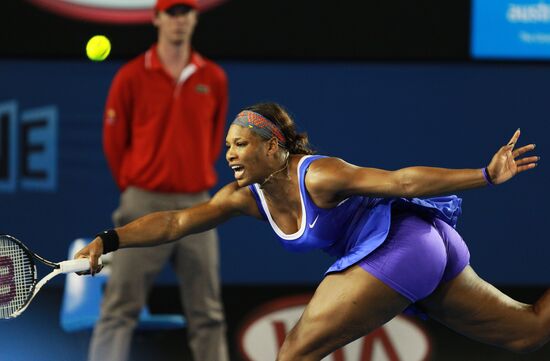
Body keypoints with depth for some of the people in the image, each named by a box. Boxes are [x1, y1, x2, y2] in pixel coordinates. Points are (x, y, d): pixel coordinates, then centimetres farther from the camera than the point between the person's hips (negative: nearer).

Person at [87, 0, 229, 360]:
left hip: (197, 205, 3)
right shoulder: (132, 77, -2)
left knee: (207, 313, 6)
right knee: (120, 308, -6)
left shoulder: (214, 78, 6)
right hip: (145, 205, -3)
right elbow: (114, 140, 4)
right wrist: (134, 191, 7)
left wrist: (198, 180, 11)